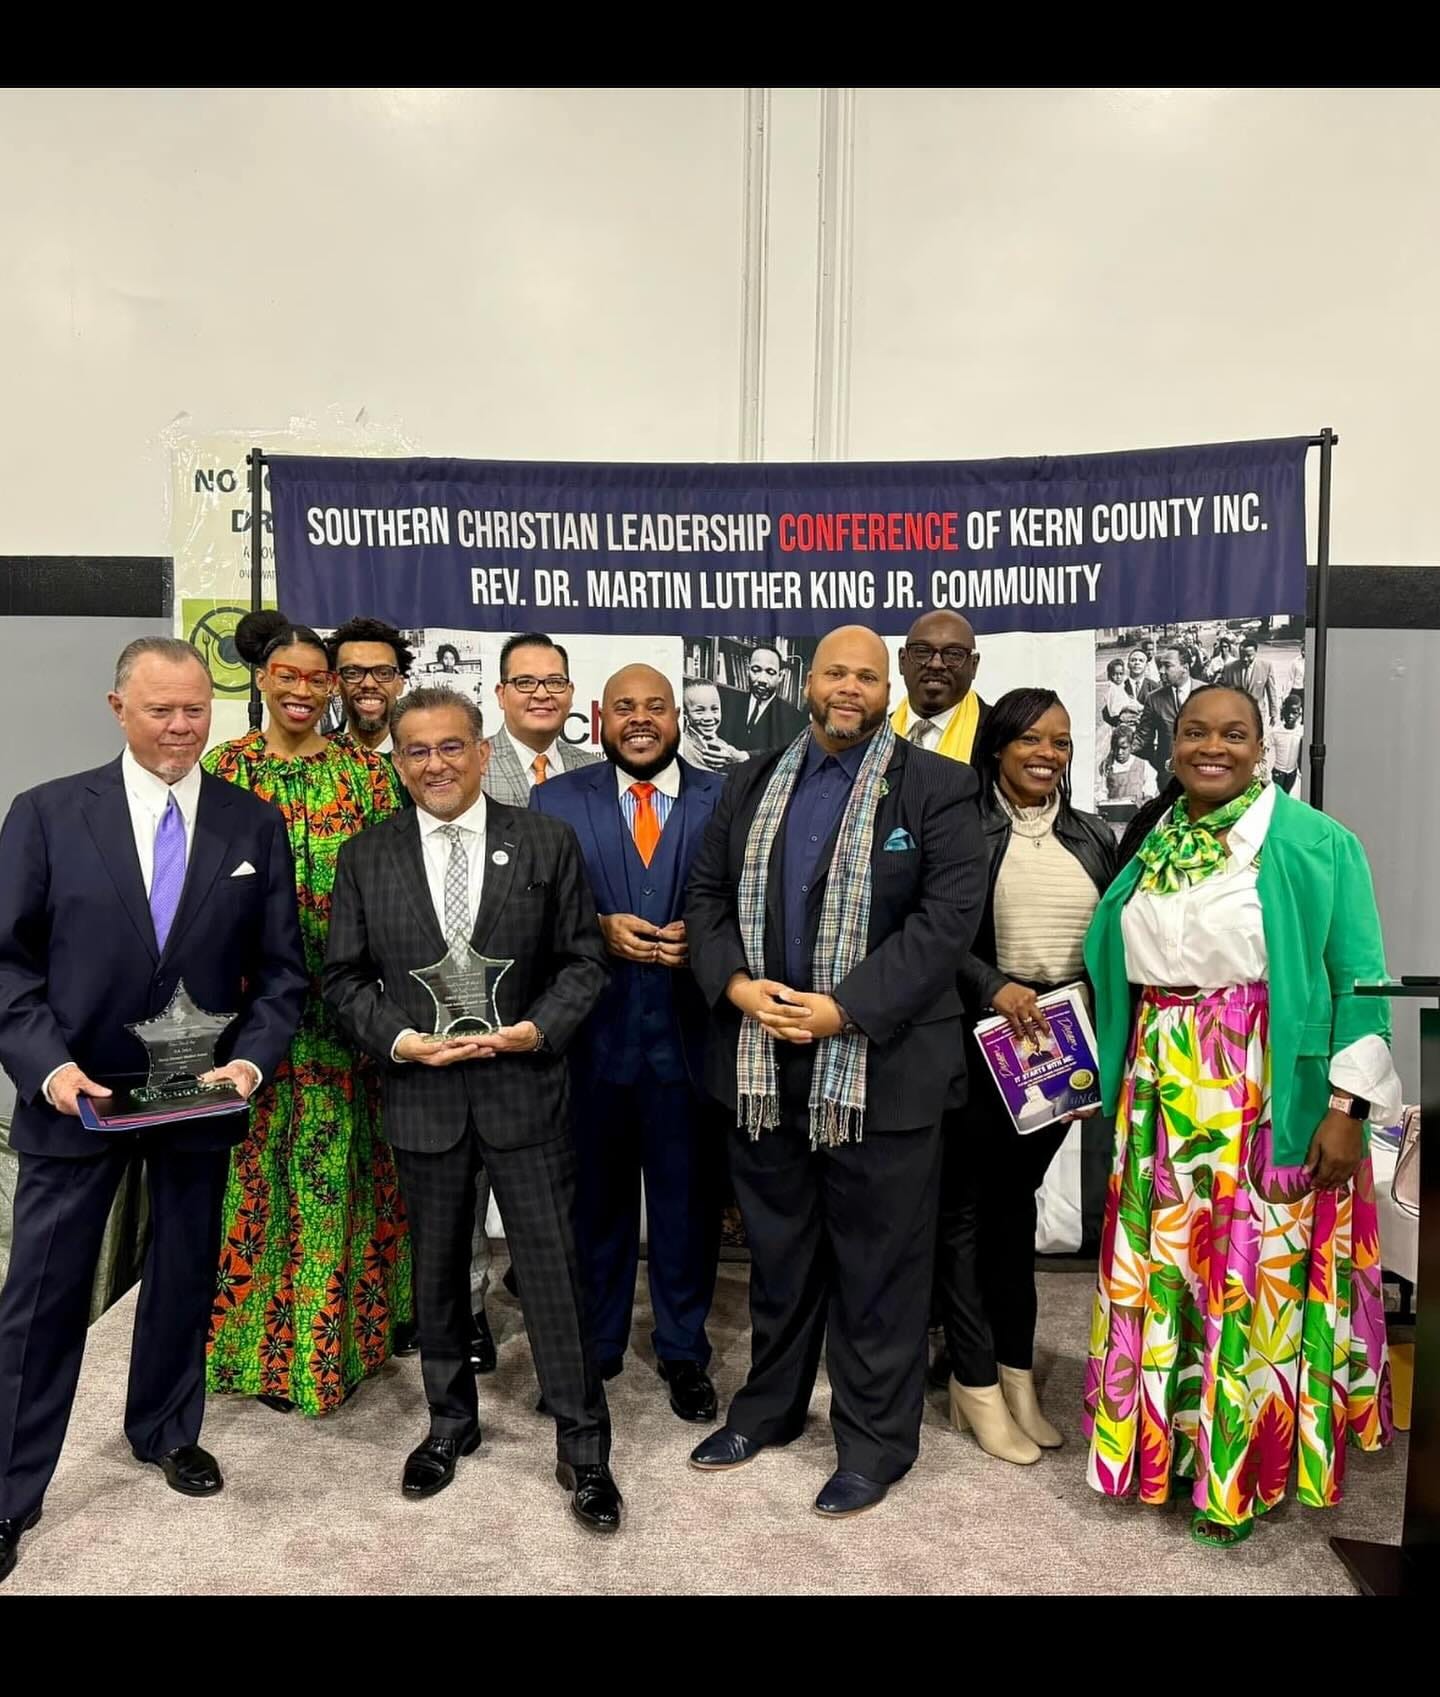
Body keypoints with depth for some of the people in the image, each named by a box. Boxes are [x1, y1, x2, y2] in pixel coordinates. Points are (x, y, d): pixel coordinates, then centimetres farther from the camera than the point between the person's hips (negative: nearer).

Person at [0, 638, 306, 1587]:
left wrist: (252, 1056, -15)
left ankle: (166, 1430, 41)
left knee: (185, 1278, 18)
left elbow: (281, 968, 0)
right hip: (76, 1094, -1)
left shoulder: (255, 824, -1)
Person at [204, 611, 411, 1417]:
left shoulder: (369, 769, 4)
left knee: (339, 1159, 8)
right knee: (258, 1162, 7)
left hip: (346, 997, 0)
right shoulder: (224, 767, 4)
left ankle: (336, 1331, 25)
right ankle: (261, 1338, 23)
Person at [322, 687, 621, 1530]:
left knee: (553, 1267, 4)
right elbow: (346, 977, 4)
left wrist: (541, 1027, -16)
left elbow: (585, 959, -1)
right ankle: (451, 1422, 39)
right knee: (438, 1269, 17)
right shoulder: (366, 856, 2)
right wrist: (398, 1040, -12)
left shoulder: (548, 842, -2)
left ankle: (583, 1448, 21)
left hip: (526, 1087, -2)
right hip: (422, 1092, 2)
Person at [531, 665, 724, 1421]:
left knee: (688, 1201, 11)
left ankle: (683, 1351, 31)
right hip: (591, 1035, 0)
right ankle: (592, 1347, 34)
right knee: (594, 1199, 14)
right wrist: (599, 930, -16)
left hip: (689, 1034, 0)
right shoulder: (554, 800, 4)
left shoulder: (724, 800, 3)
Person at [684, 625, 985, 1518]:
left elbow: (949, 915, -13)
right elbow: (707, 894, 9)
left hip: (882, 1063, -4)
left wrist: (845, 1009, -20)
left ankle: (875, 1440, 27)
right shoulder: (754, 782, 11)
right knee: (777, 1250, 19)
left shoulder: (937, 788, -4)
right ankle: (771, 1403, 39)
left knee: (878, 1262, 9)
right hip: (763, 1060, 5)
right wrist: (735, 983, -10)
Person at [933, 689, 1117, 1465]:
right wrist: (995, 987, -21)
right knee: (964, 1208, 6)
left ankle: (1017, 1372, 28)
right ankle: (976, 1383, 18)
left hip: (1058, 1044, 5)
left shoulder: (1093, 838, 9)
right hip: (975, 1039, -5)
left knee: (1015, 1203, 16)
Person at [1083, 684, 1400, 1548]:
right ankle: (1169, 1437, 32)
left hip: (1270, 1098, -4)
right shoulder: (1147, 843, 8)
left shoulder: (1313, 843, -6)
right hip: (1162, 1094, 5)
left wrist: (1347, 1106, -11)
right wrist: (1114, 1071, 12)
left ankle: (1242, 1466, 25)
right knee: (1163, 1270, 12)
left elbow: (1358, 980, -7)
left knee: (1257, 1276, 6)